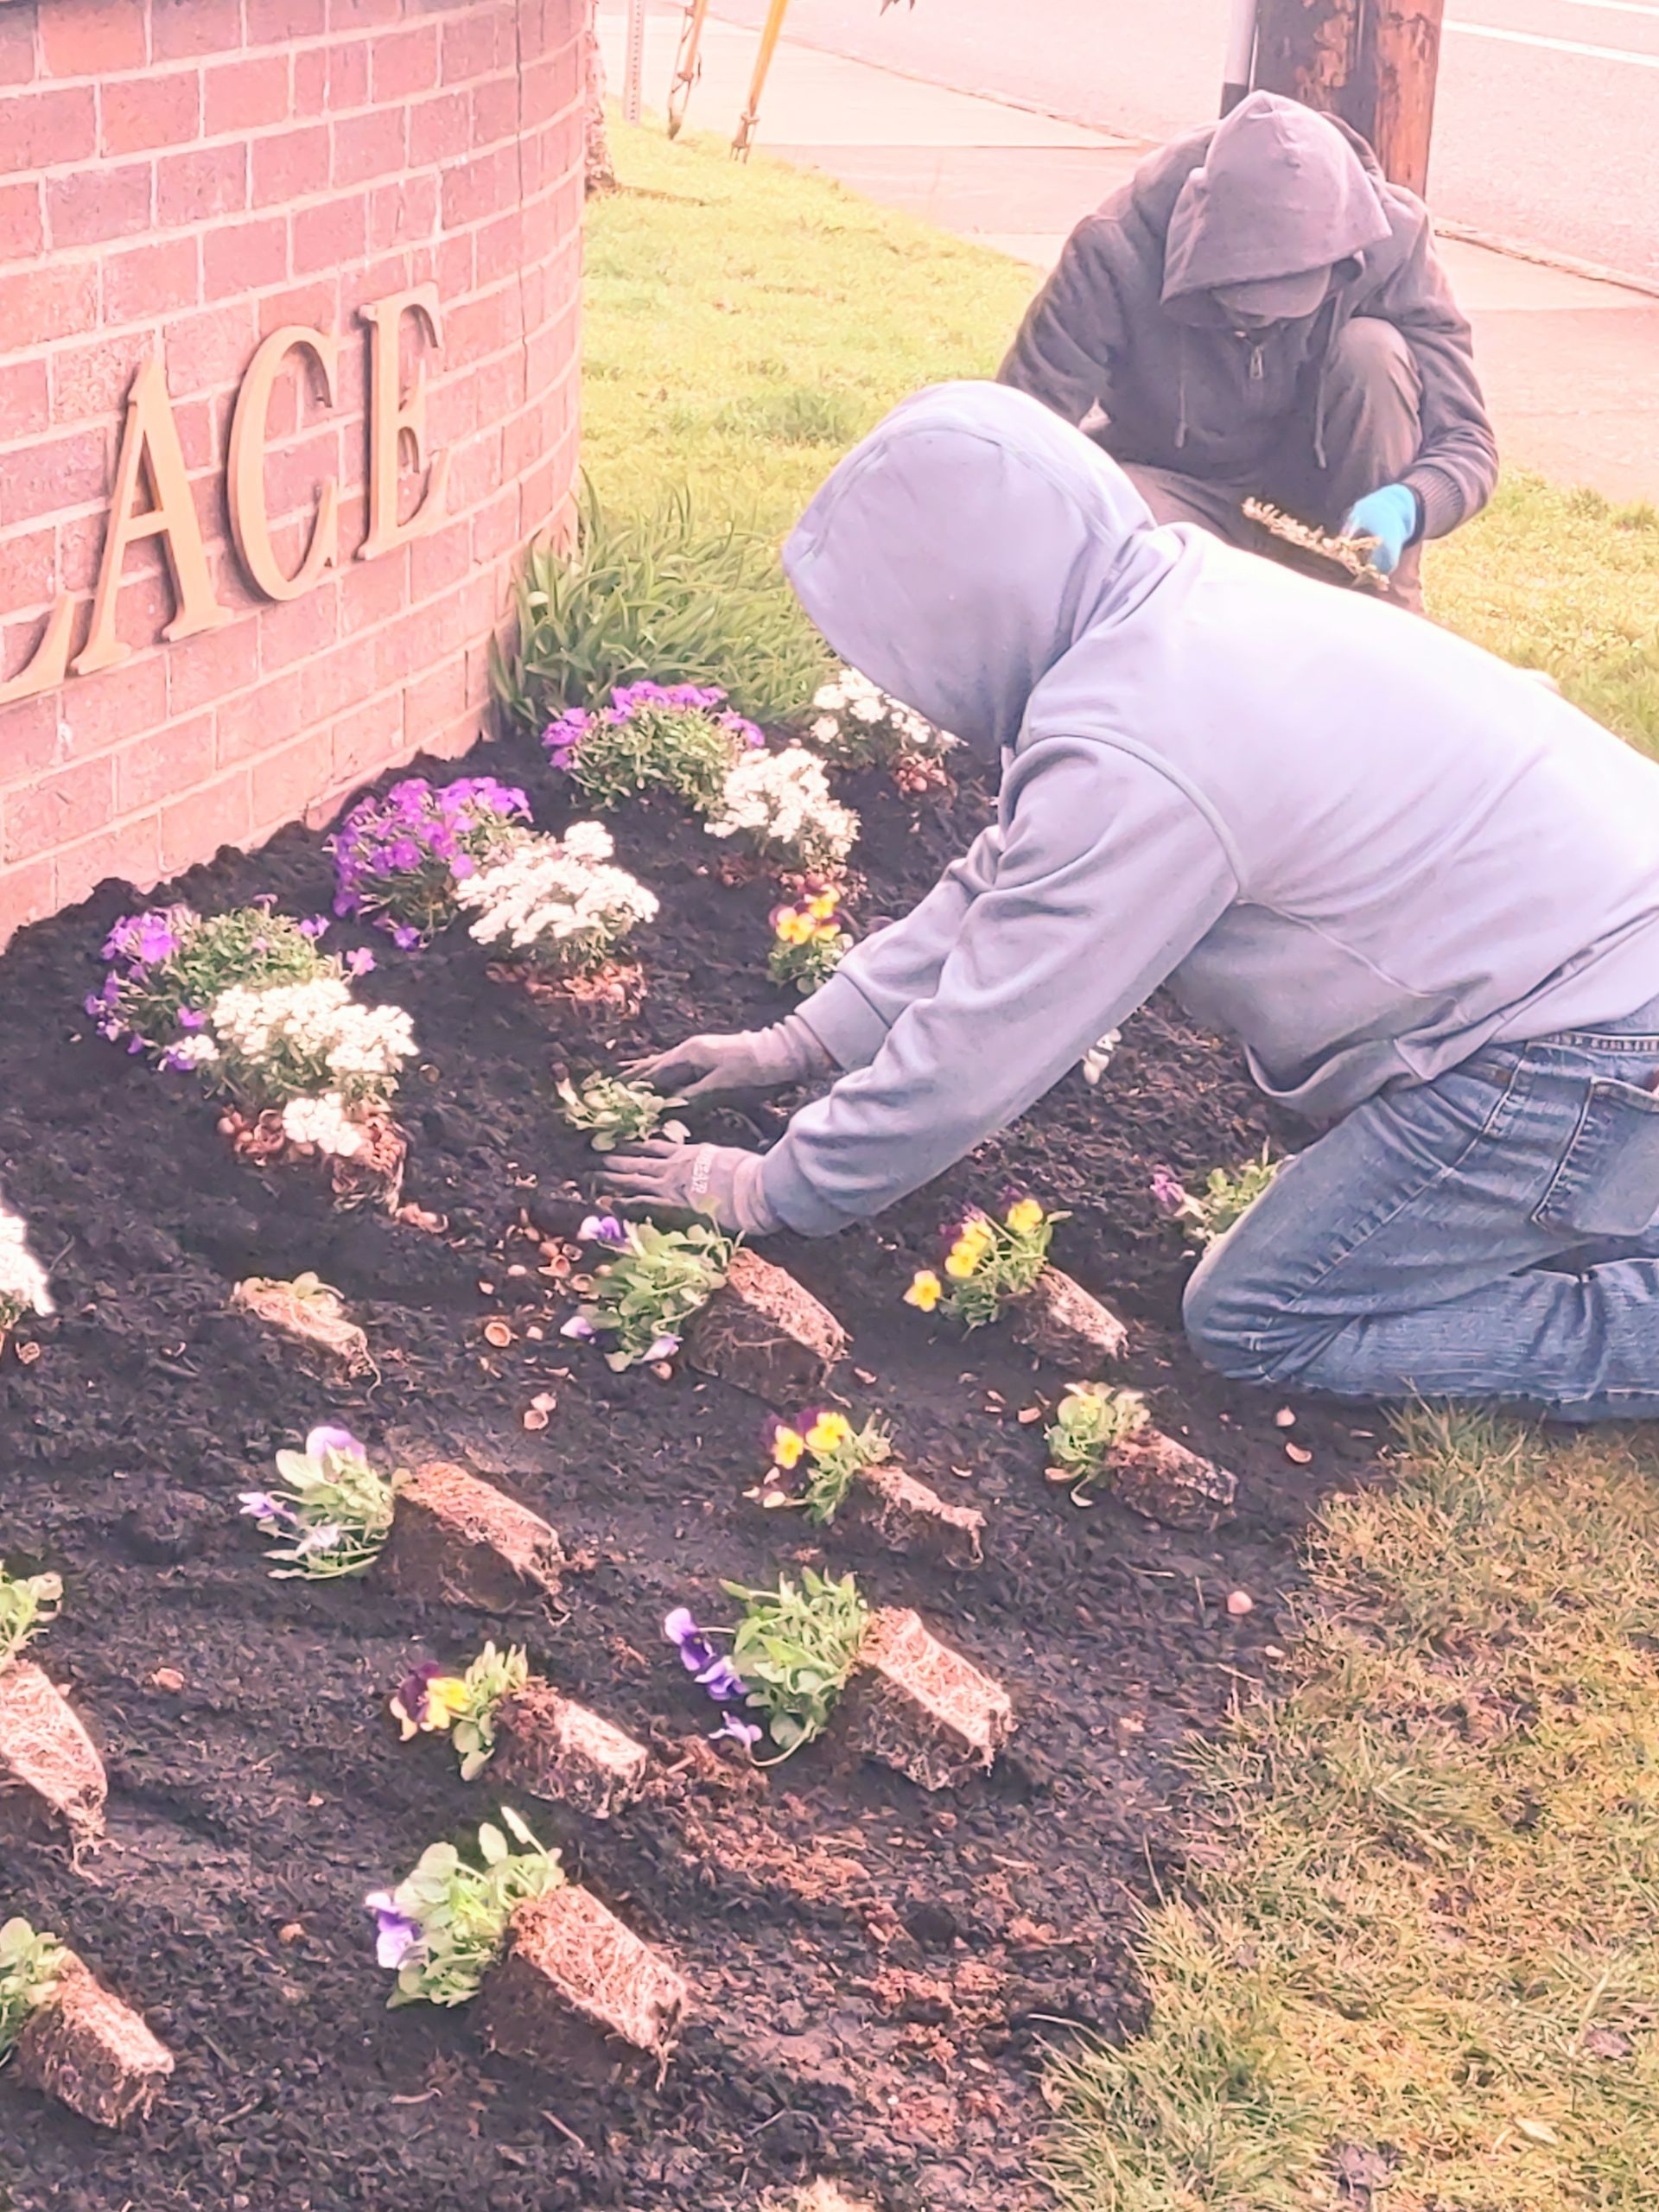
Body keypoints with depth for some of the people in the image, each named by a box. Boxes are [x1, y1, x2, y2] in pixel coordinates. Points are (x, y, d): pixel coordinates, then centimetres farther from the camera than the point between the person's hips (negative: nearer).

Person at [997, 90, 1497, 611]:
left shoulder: (1392, 241, -21)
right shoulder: (1117, 249, -26)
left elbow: (1466, 442, -18)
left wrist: (1406, 505, -42)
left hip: (1316, 485, 2)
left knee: (1372, 351, -28)